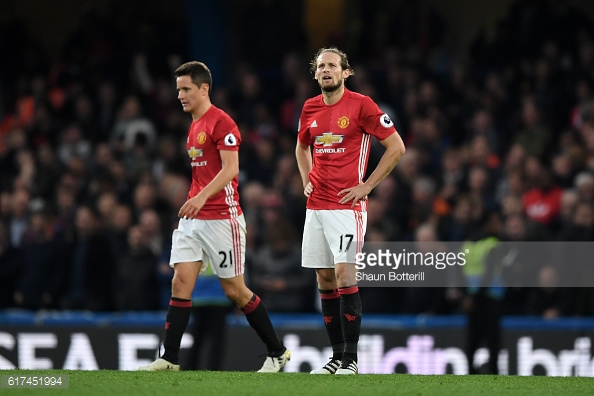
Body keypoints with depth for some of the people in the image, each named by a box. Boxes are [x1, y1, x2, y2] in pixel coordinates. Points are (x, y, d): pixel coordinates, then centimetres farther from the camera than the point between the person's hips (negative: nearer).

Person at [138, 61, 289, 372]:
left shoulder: (221, 122, -12)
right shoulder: (194, 126, 16)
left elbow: (230, 169, -21)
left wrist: (202, 197, -32)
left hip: (222, 217, -8)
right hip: (192, 218, 8)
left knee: (235, 290, -1)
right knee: (180, 283, -3)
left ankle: (277, 352, 13)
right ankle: (169, 359, -6)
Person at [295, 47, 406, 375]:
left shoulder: (361, 105, -7)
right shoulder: (310, 108, 11)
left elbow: (396, 146, -5)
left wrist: (367, 186, -8)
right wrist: (306, 181, 15)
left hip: (347, 204, -6)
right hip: (316, 205, 6)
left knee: (344, 273, -13)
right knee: (324, 278, 6)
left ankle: (350, 358, -10)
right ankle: (337, 356, 12)